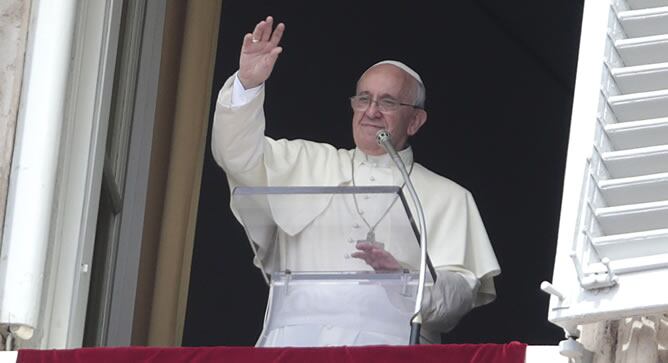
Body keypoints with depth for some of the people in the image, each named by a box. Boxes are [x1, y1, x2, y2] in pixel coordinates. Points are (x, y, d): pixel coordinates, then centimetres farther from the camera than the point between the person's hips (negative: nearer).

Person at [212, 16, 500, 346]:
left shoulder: (448, 198, 16)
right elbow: (239, 155, 11)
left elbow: (462, 290, 5)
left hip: (389, 345, -1)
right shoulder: (309, 164, 23)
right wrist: (247, 84, -3)